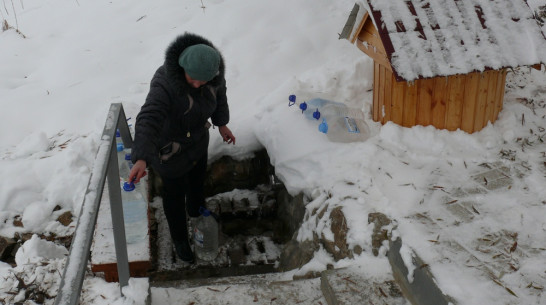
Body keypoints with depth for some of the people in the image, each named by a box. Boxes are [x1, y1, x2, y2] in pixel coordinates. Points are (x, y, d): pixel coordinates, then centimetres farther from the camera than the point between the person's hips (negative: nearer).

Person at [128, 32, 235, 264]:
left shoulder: (213, 72, -20)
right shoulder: (165, 82, -39)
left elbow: (218, 93, 3)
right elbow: (148, 121, -50)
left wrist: (222, 124, 14)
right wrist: (141, 159, -62)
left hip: (198, 137, 6)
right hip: (169, 146, -6)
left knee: (197, 179, 29)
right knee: (175, 192, 14)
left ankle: (196, 212, 62)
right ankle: (179, 238, 40)